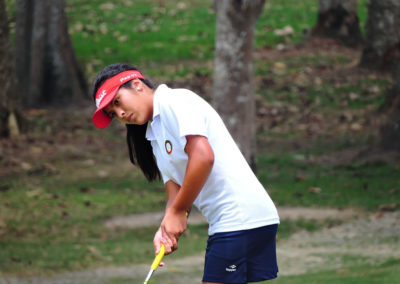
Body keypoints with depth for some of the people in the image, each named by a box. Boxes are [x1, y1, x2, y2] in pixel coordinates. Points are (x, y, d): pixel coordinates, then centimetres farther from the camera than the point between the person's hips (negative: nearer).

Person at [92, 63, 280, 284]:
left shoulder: (175, 102, -7)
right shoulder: (154, 136, 22)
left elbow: (203, 156, -19)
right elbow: (175, 192, 15)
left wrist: (177, 212, -11)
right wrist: (166, 229, -6)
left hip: (242, 215, -10)